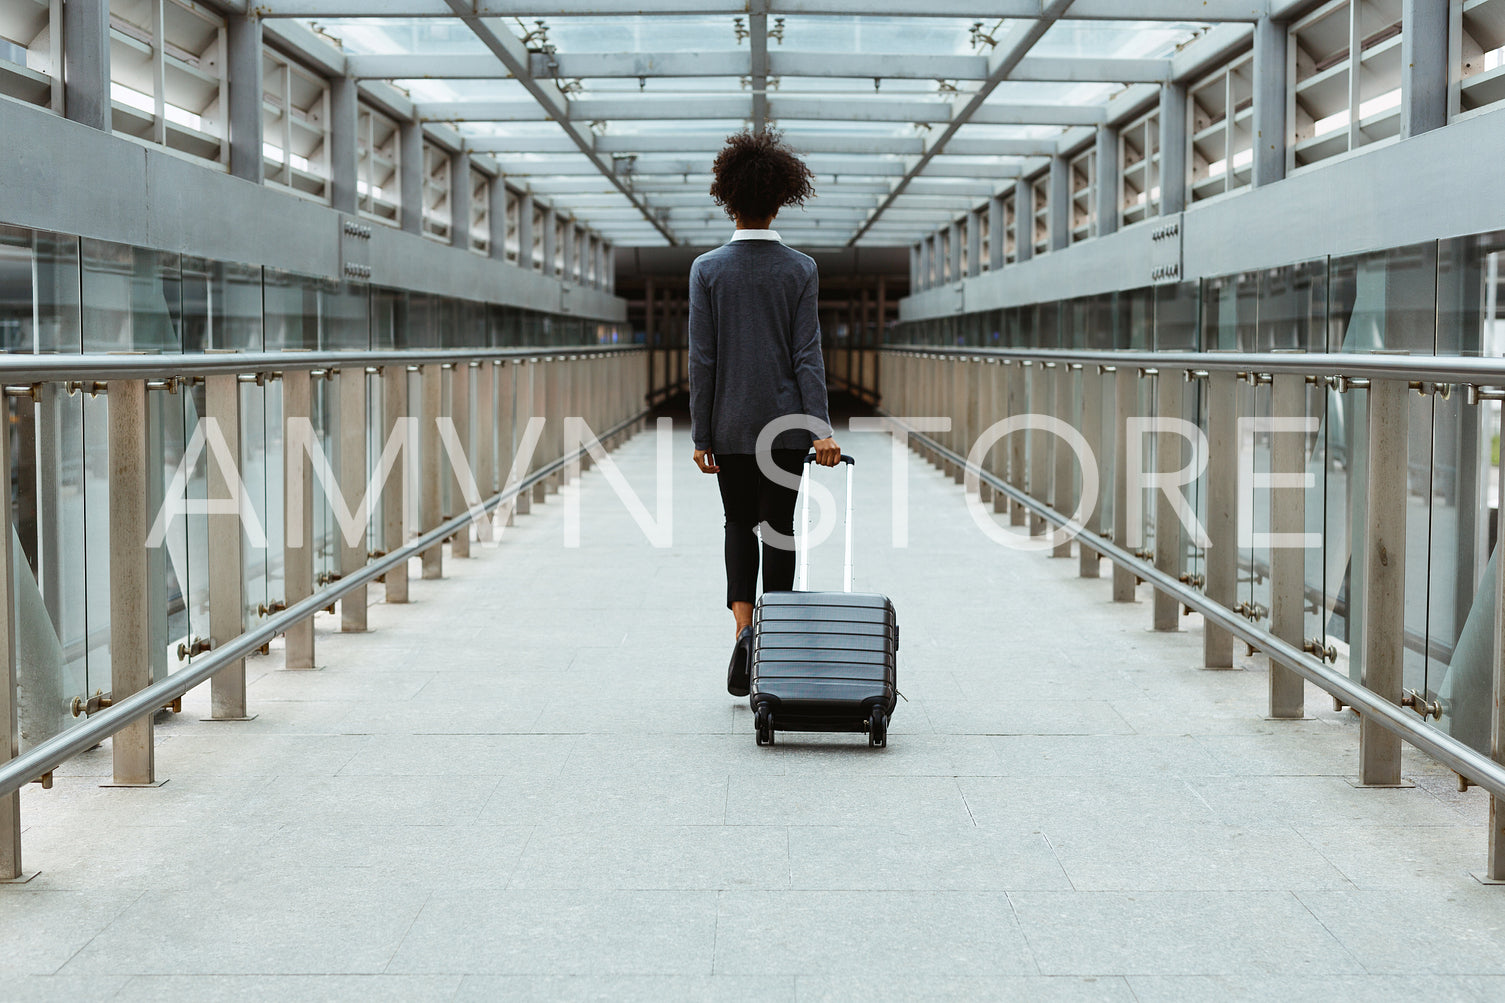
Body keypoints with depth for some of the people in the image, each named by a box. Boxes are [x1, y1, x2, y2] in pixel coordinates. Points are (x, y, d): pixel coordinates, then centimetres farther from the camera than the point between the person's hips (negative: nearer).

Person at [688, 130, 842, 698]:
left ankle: (743, 628, -5)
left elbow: (702, 358, -5)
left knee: (739, 528, 15)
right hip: (786, 421, 0)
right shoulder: (800, 270, -3)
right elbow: (807, 354, -8)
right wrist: (820, 429, -10)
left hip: (730, 424, 0)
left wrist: (701, 434, 0)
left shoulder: (707, 269, -4)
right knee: (778, 529, 8)